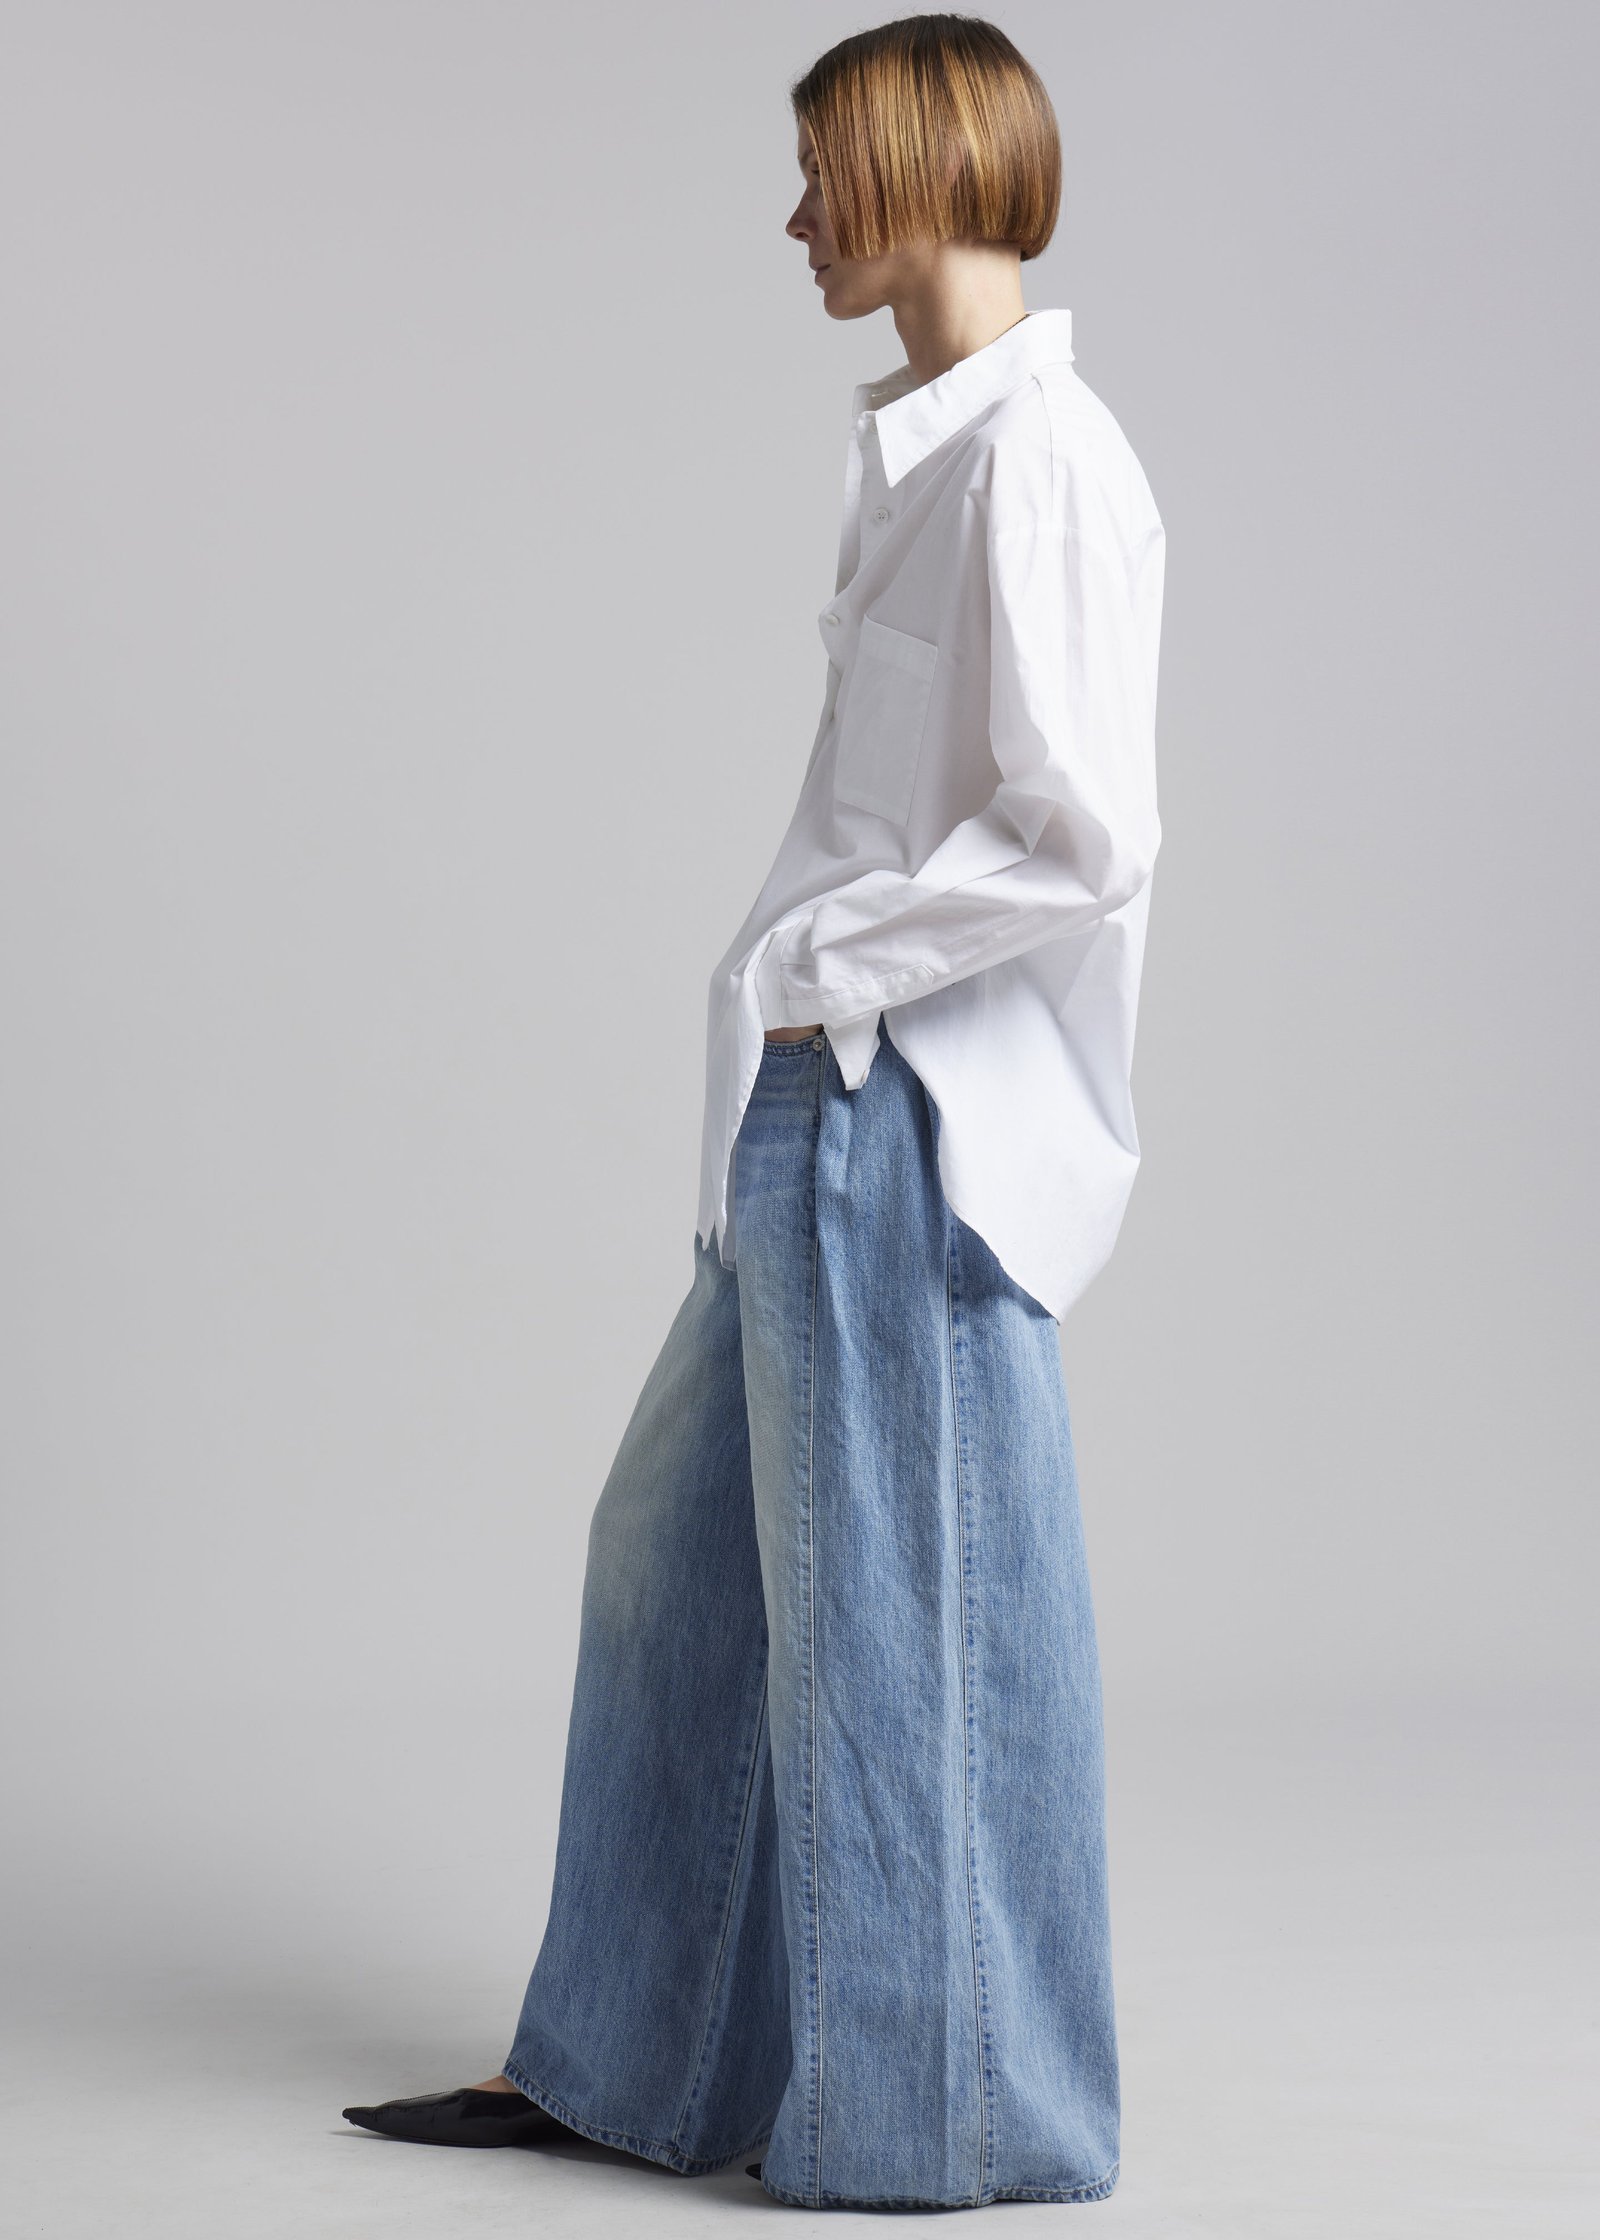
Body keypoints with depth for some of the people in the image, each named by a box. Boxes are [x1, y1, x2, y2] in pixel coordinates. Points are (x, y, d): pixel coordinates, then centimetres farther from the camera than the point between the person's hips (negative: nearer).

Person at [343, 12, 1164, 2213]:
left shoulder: (1035, 460, -16)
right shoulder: (940, 445, 13)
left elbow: (1087, 840, -22)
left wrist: (816, 967, -14)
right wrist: (810, 981, 13)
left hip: (912, 1110, -10)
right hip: (832, 1114, 10)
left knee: (894, 1608, 2)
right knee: (685, 1558, 16)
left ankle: (934, 2115, 19)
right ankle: (627, 2060, 29)